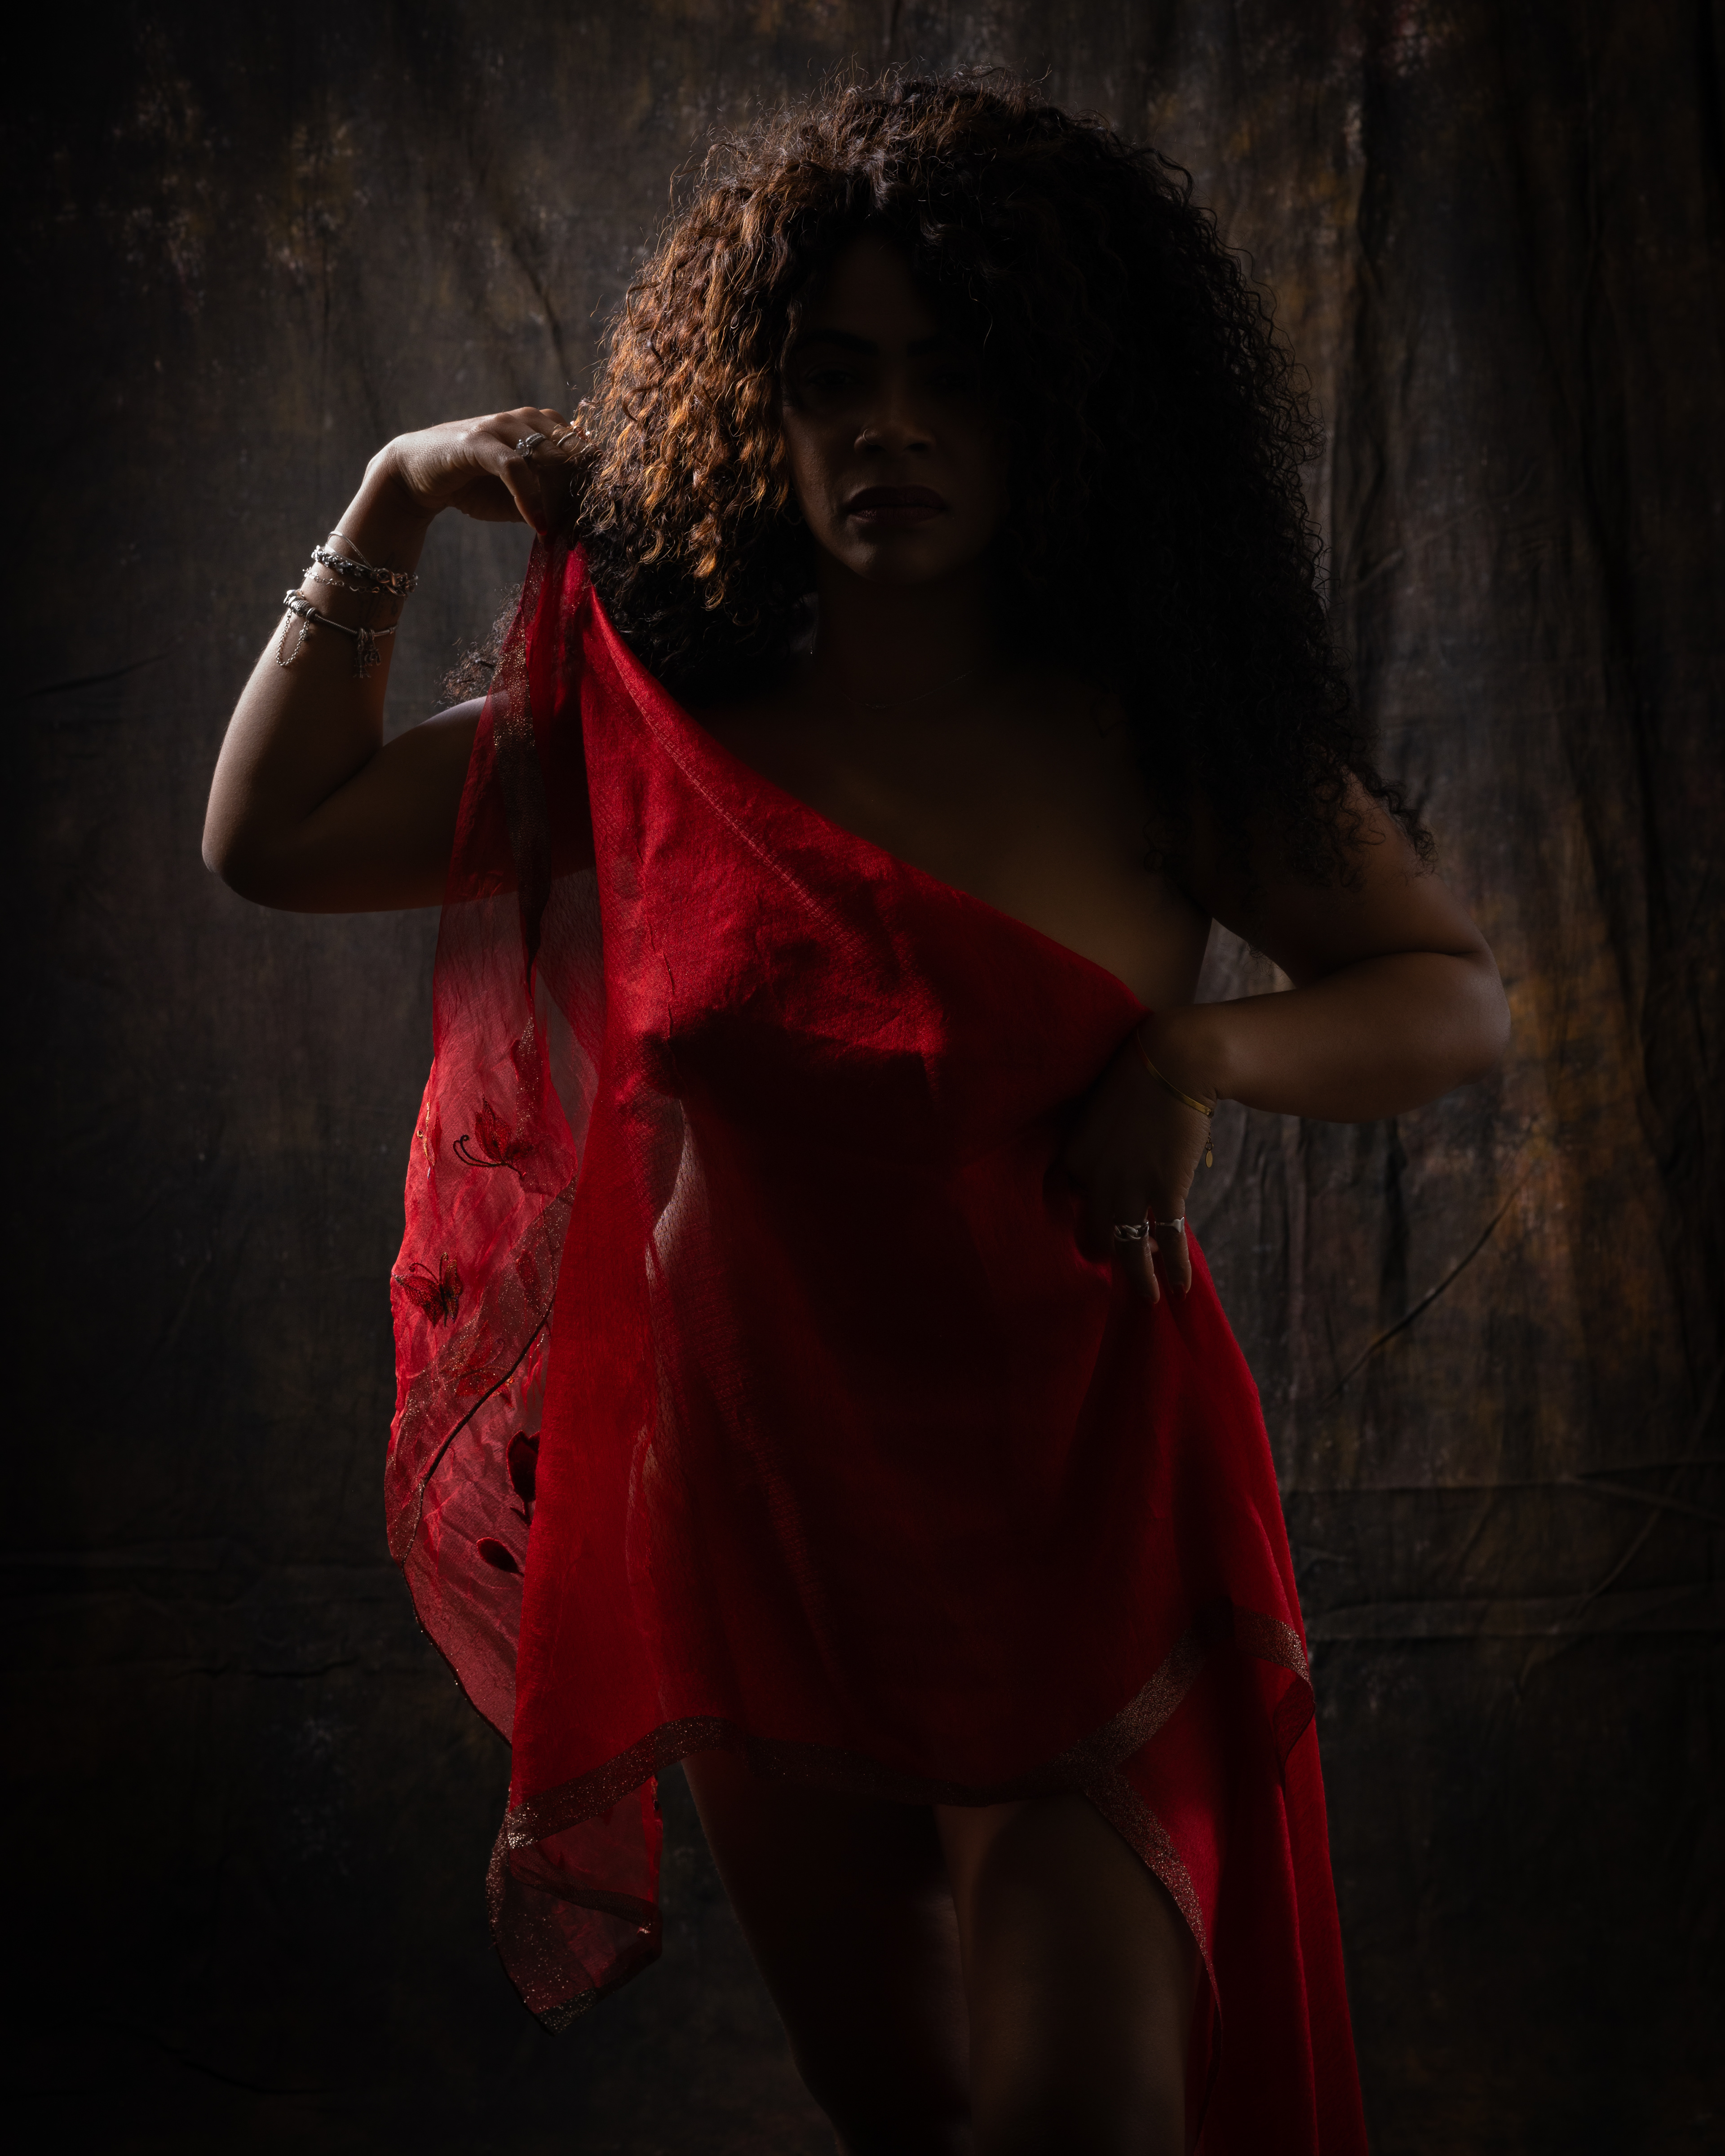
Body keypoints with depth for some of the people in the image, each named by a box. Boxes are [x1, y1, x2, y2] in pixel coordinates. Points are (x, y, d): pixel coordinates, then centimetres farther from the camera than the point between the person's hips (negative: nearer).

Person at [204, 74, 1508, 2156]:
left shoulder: (1161, 745, -6)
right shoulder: (656, 732, -1)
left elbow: (1461, 999, 1)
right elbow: (267, 837, 5)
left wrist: (1202, 1054, -17)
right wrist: (390, 512, -2)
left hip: (1081, 1524, -2)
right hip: (766, 1528, 3)